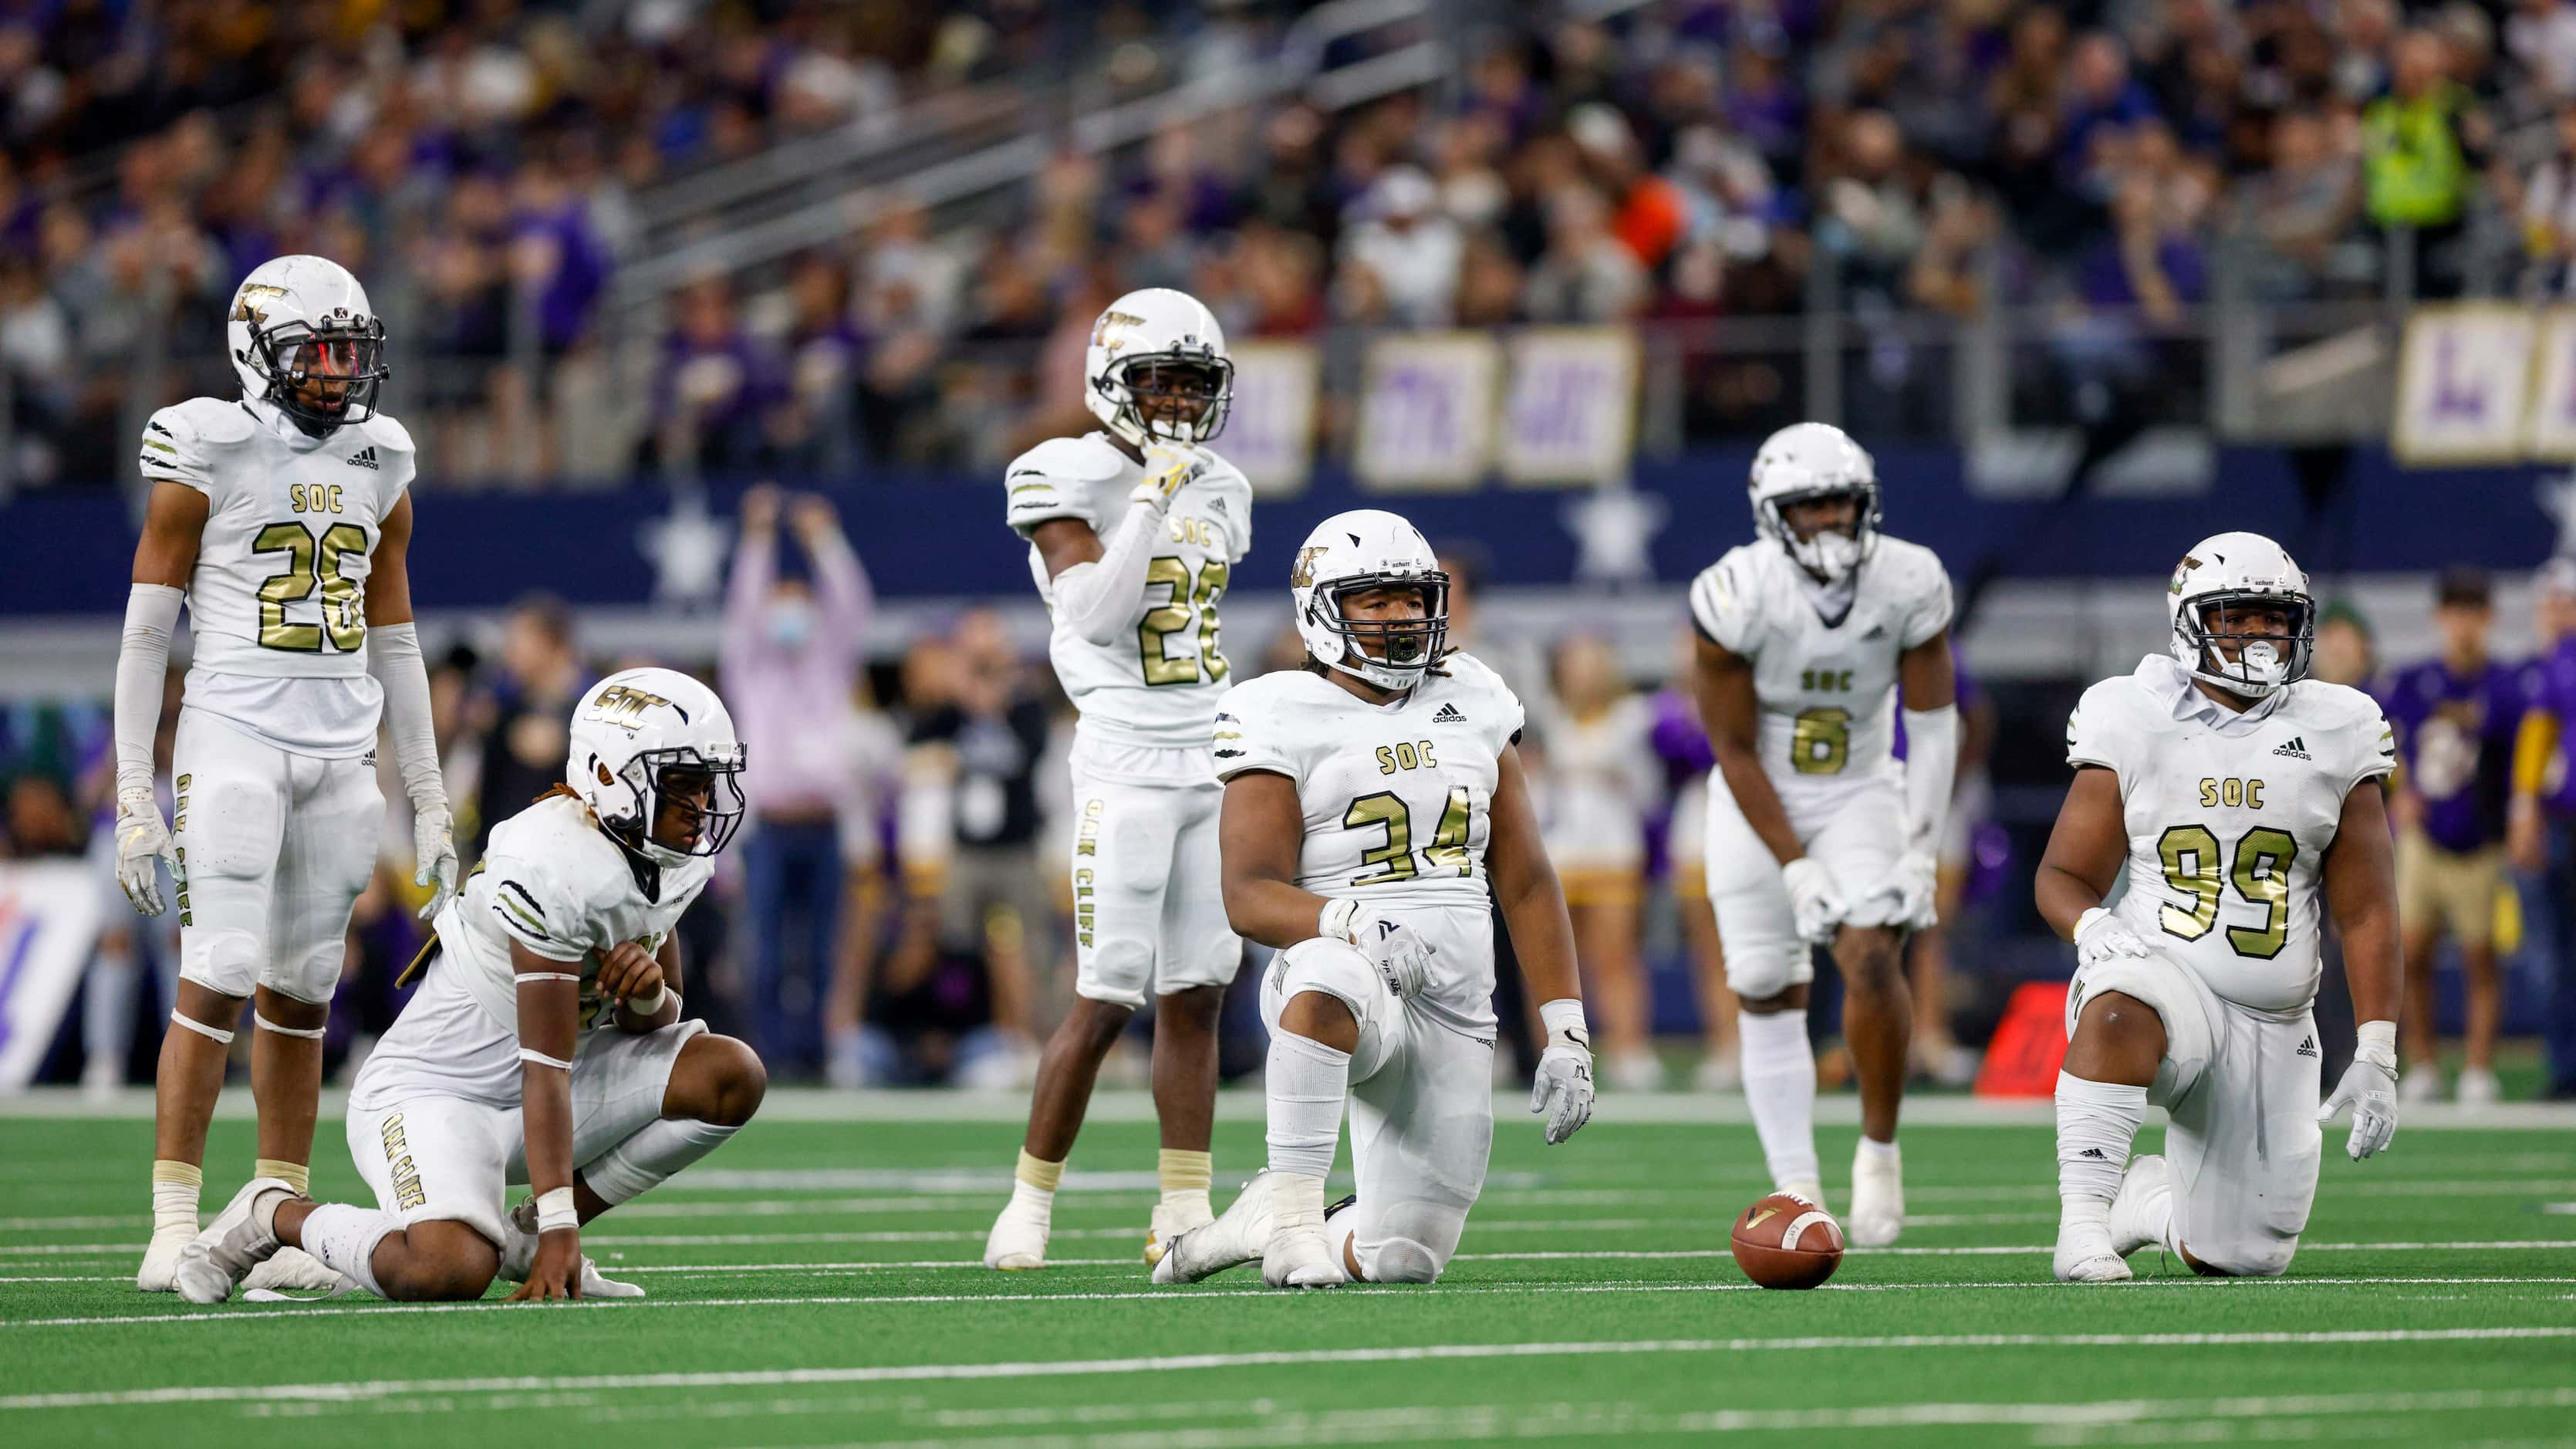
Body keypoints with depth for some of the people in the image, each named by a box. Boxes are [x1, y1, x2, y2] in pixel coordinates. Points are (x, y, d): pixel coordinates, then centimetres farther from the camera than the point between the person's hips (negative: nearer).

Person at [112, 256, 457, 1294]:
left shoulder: (377, 470, 12)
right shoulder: (208, 458, -4)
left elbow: (394, 644, 18)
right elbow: (146, 633, -3)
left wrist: (430, 802, 16)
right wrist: (133, 797, -8)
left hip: (342, 756, 5)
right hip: (232, 740, -5)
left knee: (300, 994, 6)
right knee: (217, 982, -12)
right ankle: (174, 1226, -10)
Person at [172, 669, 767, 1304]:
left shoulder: (672, 862, 2)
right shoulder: (558, 866, -25)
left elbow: (657, 1024, 11)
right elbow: (546, 1066, -25)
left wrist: (649, 994, -16)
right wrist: (561, 1228, -26)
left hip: (528, 1097, 9)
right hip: (436, 1089, -9)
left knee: (732, 1077, -7)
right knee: (451, 1271, -34)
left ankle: (528, 1233, 5)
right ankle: (276, 1215, -2)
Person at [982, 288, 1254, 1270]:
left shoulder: (1217, 491, 14)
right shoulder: (1068, 481, -6)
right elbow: (1098, 616, -17)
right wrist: (1152, 500, -18)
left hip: (1216, 764, 6)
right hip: (1127, 766, -6)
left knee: (1196, 995, 4)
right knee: (1106, 1000, -8)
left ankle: (1184, 1212, 7)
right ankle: (1031, 1200, 4)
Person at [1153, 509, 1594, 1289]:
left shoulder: (1472, 705, 13)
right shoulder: (1284, 720, -3)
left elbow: (1526, 882, 13)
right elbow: (1249, 897, -14)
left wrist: (1567, 1033, 5)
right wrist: (1353, 924, -35)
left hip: (1457, 1016, 5)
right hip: (1353, 993, -5)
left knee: (1405, 1258, 0)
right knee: (1334, 970, -43)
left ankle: (1262, 1225, 29)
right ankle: (1291, 1202, -32)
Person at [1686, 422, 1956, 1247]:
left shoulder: (1908, 585, -16)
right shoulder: (1738, 597, -23)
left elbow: (1933, 724, -6)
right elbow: (1735, 752, -16)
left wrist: (1921, 850, -12)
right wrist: (1796, 868, -18)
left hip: (1859, 793, 1)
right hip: (1759, 802, -1)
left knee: (1871, 958, -20)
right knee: (1767, 993, -1)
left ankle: (1879, 1150, -2)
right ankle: (1797, 1192, 7)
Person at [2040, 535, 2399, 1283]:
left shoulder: (2334, 739, 5)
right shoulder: (2136, 725, 0)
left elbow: (2366, 914, 5)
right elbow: (2063, 875, 1)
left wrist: (2377, 1055, -3)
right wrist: (2094, 929, -23)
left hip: (2273, 1027, 3)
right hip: (2161, 977, -3)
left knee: (2241, 1257, 5)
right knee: (2120, 1013, -42)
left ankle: (2142, 1197, 37)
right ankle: (2084, 1218, -34)